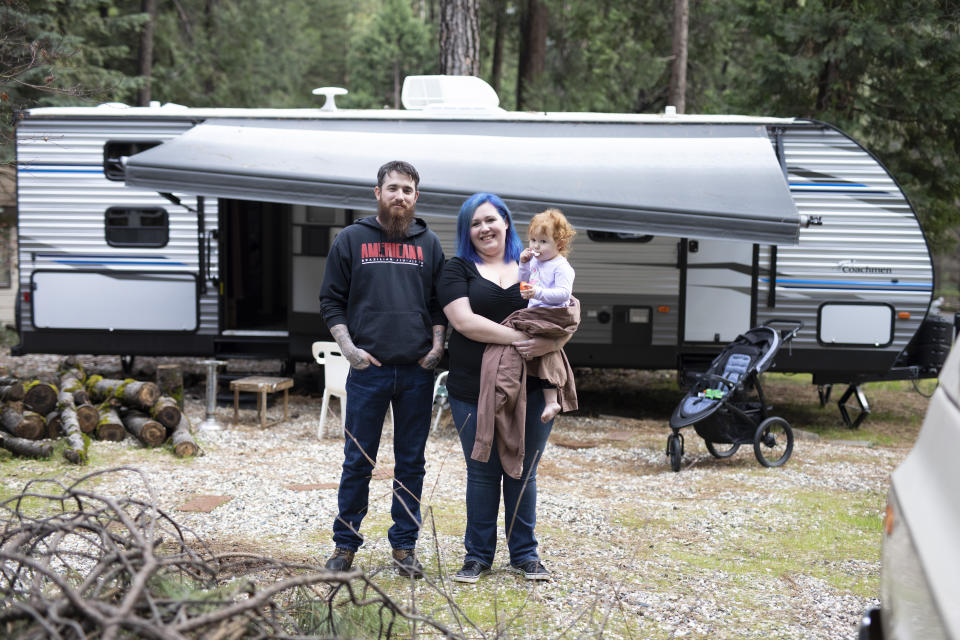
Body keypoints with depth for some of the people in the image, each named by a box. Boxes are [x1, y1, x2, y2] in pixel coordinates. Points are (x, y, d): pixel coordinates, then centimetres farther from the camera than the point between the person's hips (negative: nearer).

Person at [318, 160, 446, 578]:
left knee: (411, 462, 7)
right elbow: (331, 300, 5)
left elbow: (440, 303, 14)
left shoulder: (428, 243, 11)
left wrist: (436, 346, -1)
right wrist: (348, 347, -7)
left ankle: (405, 546, 16)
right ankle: (345, 545, 13)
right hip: (368, 369, -2)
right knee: (358, 461, 3)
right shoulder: (352, 239, 5)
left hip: (417, 371, 2)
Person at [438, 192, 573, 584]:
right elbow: (464, 320, -11)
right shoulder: (458, 270, 4)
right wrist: (518, 337, -20)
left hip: (532, 388, 1)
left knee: (523, 472, 8)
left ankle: (525, 553, 20)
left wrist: (550, 343, -17)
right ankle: (477, 555, 17)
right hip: (474, 389, -1)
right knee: (482, 473, 5)